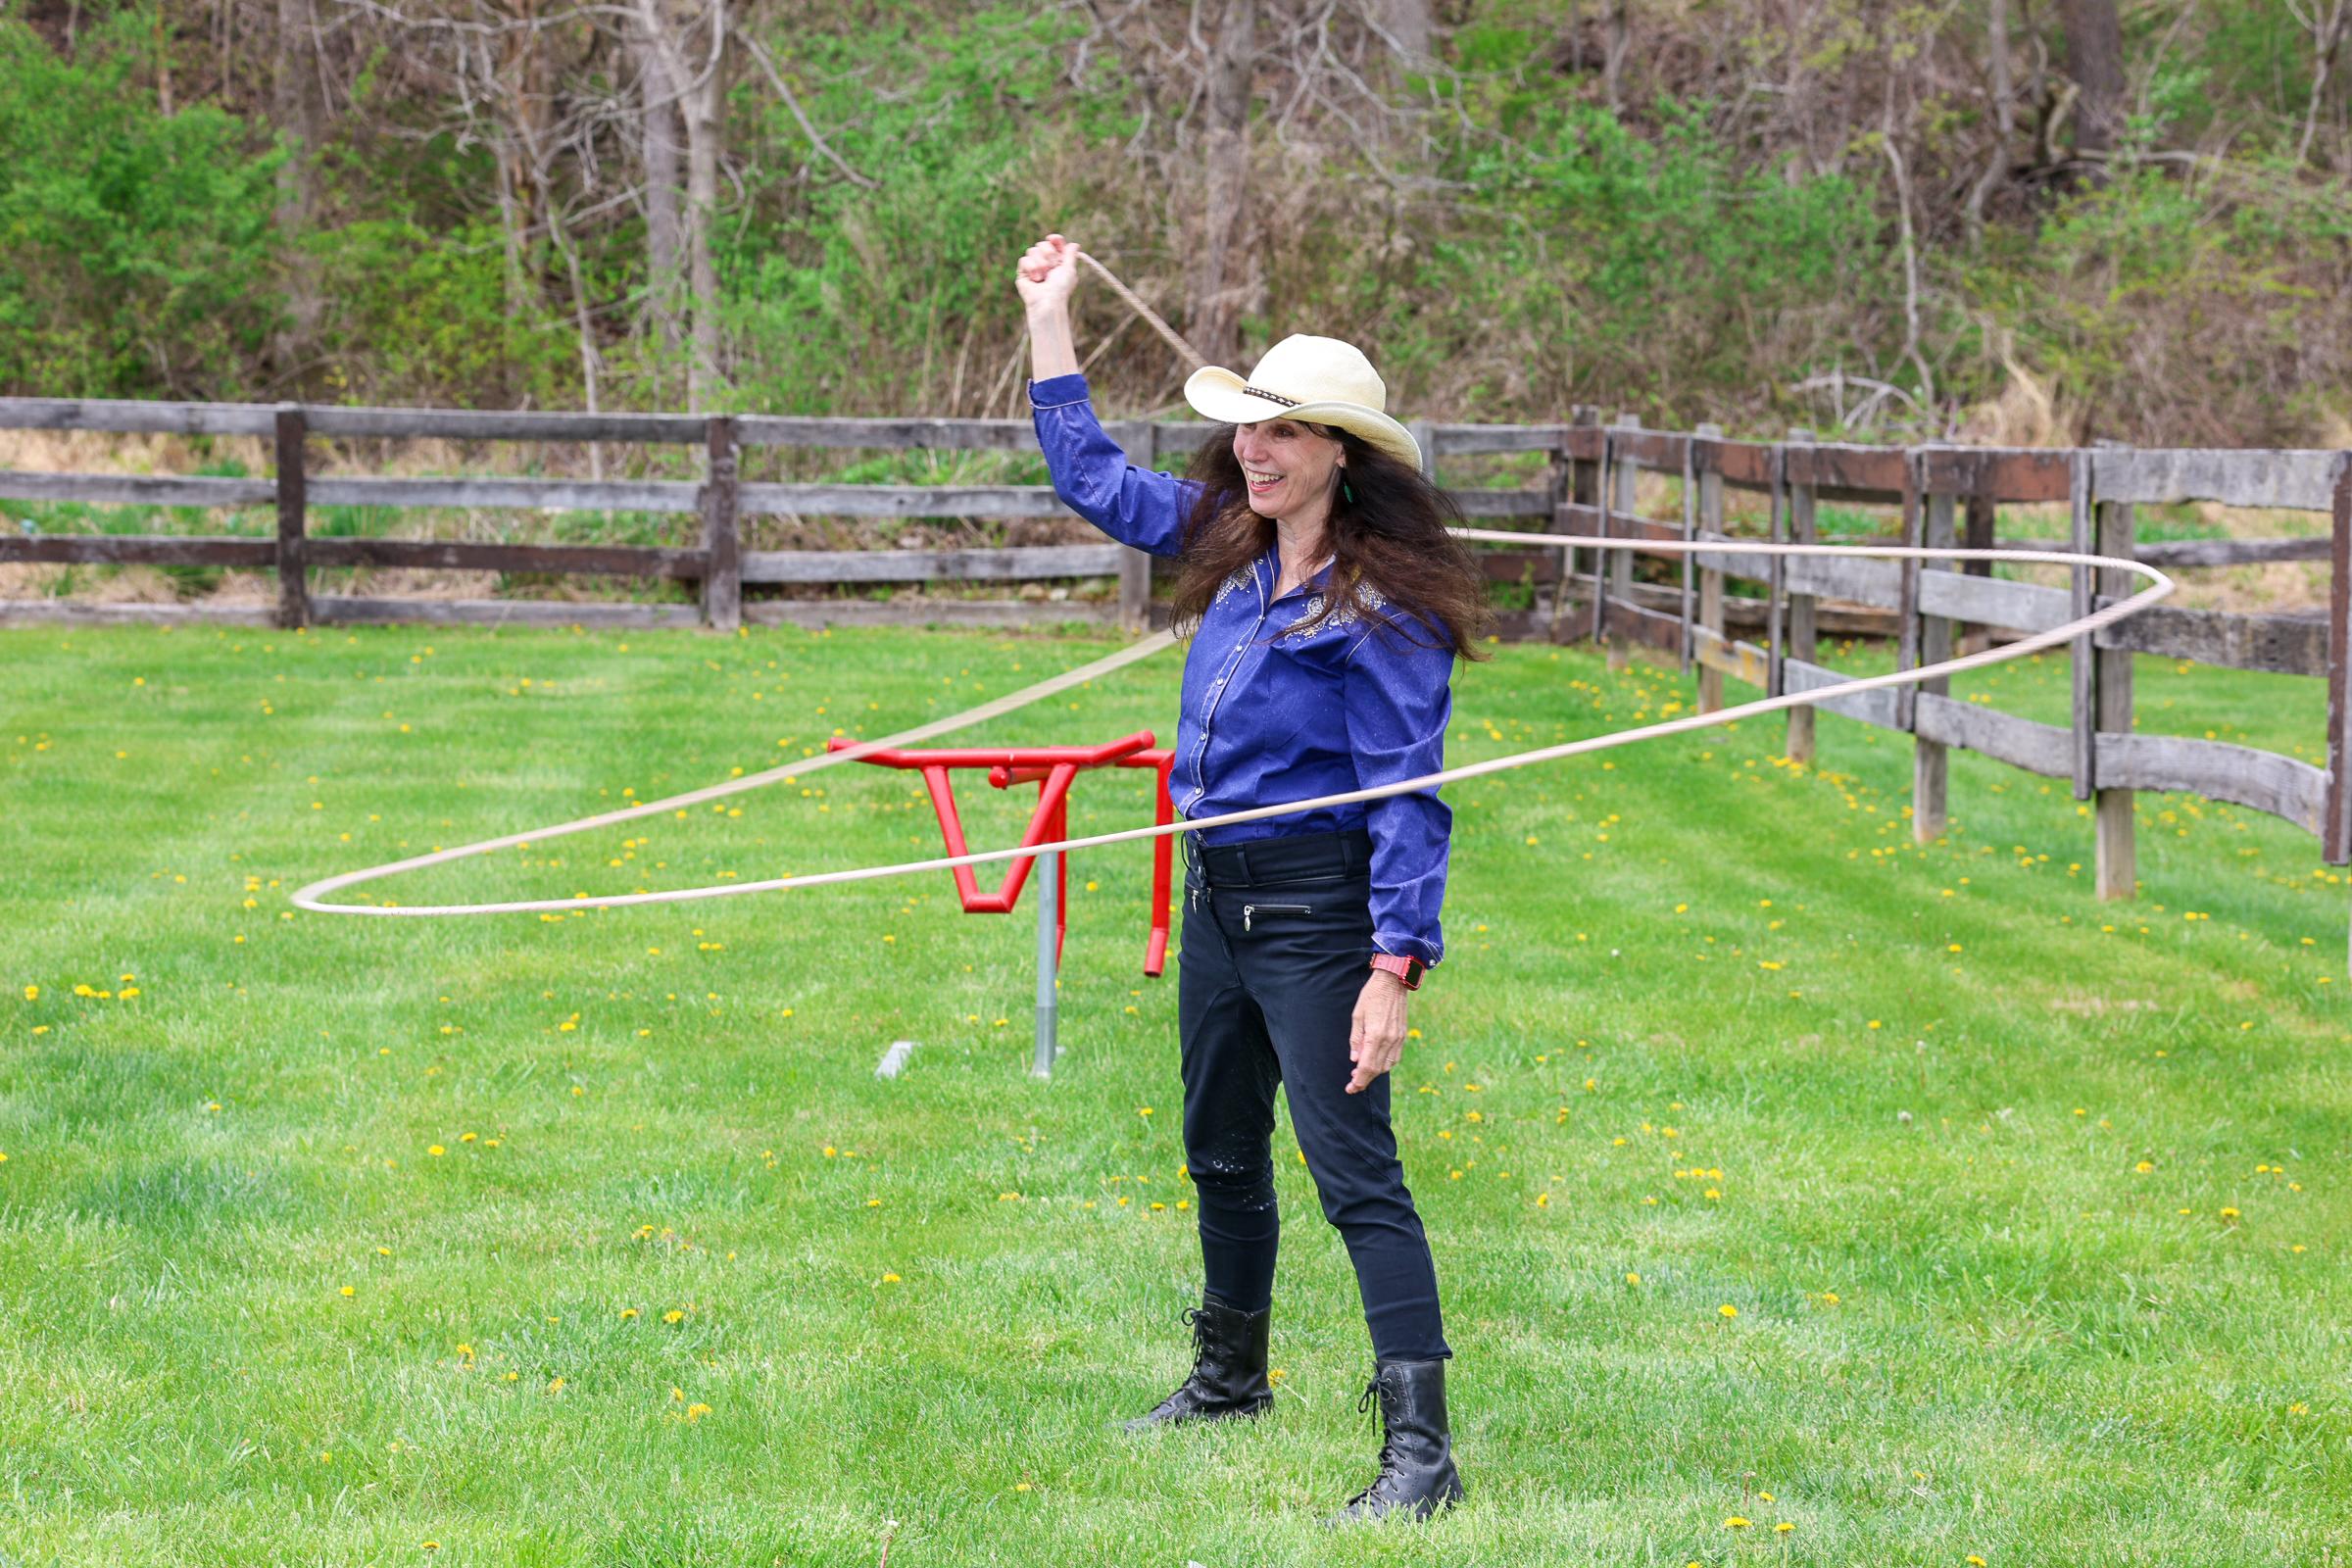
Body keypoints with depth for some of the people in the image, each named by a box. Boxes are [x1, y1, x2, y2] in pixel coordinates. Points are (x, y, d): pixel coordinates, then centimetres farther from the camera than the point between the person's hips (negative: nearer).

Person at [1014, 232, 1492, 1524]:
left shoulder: (1382, 607, -17)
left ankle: (1419, 1448, -13)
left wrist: (1393, 970, -26)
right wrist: (1049, 321, 21)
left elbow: (1407, 797, -19)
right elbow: (1096, 481, 22)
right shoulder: (1231, 545, 6)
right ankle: (1230, 1378, 41)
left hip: (1314, 907, -8)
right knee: (1221, 1155, 22)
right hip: (1215, 894, 8)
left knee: (1355, 1172, -12)